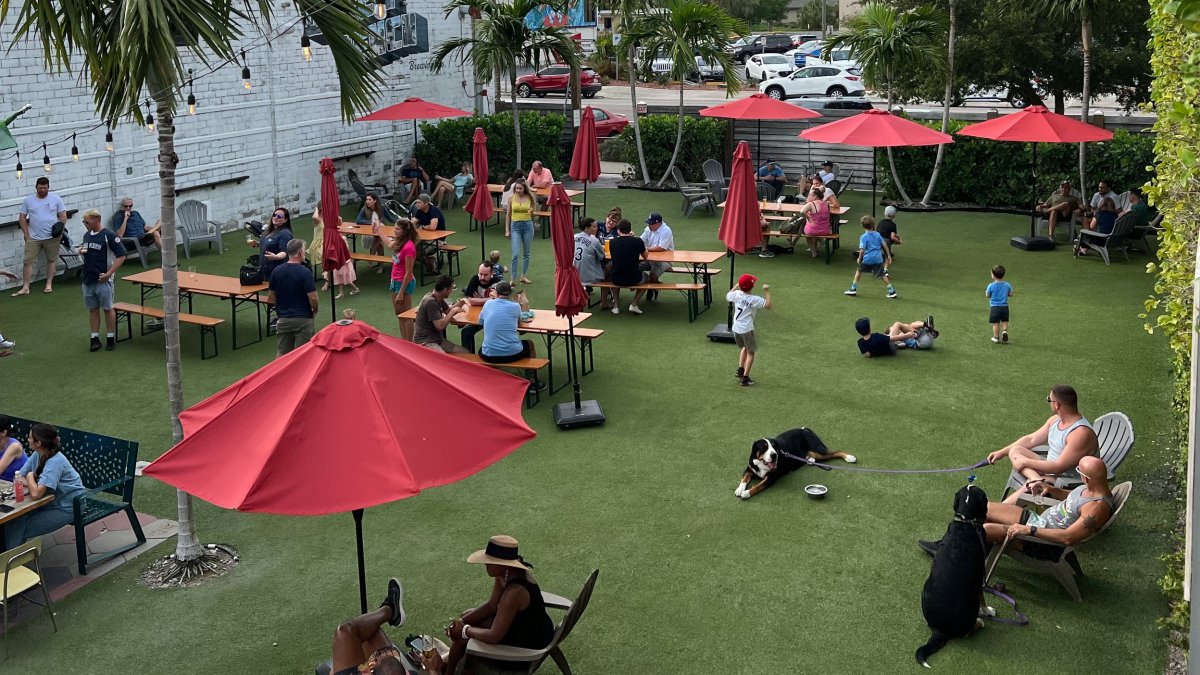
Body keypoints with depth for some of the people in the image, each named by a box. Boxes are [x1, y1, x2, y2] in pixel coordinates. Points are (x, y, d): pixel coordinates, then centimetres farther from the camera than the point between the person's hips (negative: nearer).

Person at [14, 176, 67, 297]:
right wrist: (26, 234, -1)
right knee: (28, 261, -3)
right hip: (33, 238, 0)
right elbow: (22, 218, 6)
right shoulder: (28, 200, 3)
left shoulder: (56, 199, 1)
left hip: (52, 237, 0)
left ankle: (49, 285, 19)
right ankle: (25, 288, 0)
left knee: (51, 260, 7)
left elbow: (63, 216, 4)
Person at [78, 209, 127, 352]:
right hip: (88, 279, 6)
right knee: (92, 309, 10)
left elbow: (121, 256, -13)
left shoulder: (109, 235, -11)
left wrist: (109, 273, -17)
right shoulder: (86, 235, 9)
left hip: (103, 280, -6)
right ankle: (95, 338, 16)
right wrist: (81, 252, -1)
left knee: (108, 308, 2)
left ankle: (111, 338, 12)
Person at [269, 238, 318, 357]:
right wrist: (315, 311, 3)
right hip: (303, 319, -5)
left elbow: (271, 297, 7)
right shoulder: (305, 272, -16)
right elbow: (312, 298, -17)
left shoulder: (276, 271, 0)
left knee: (282, 352, 13)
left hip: (283, 319, 5)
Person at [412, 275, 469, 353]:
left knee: (465, 353, -2)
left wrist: (458, 304, 2)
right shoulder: (430, 302, -20)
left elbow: (447, 311, 21)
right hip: (424, 342, -10)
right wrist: (453, 311, -13)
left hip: (437, 339, 10)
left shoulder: (439, 298, 7)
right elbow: (440, 325, -24)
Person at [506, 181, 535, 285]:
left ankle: (524, 276, 22)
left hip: (527, 225, 2)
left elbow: (532, 214, 10)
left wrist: (532, 212, -15)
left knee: (527, 253, 10)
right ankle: (513, 278, -4)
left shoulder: (529, 198, 0)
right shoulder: (511, 198, -2)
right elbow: (508, 214, 4)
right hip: (515, 226, -2)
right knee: (516, 254, -10)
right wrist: (507, 230, 0)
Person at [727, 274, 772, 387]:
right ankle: (745, 378, 4)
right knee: (750, 352, 9)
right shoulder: (755, 299, -18)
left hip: (736, 328, 6)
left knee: (744, 347, 29)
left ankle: (740, 370, 22)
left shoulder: (737, 294, -3)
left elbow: (728, 296, 17)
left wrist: (736, 286, 24)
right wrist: (767, 291, -9)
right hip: (747, 330, -6)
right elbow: (768, 305, -16)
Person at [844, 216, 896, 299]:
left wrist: (859, 258, 2)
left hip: (867, 259, -3)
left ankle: (853, 289, 22)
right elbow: (884, 246, 6)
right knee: (882, 275, 7)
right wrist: (889, 256, 14)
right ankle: (892, 291, 3)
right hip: (878, 259, 3)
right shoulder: (877, 235, 5)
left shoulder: (863, 237, -8)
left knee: (859, 271, 19)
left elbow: (862, 250, -14)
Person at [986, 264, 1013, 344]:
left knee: (995, 323, 6)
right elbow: (1011, 294, 6)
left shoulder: (991, 286, -13)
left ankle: (996, 337, 12)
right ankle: (1005, 331, -7)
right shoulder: (1007, 285, -3)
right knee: (1005, 321, 17)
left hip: (994, 307, -2)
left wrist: (986, 292, 17)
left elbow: (988, 295, -3)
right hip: (1004, 306, 3)